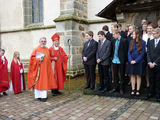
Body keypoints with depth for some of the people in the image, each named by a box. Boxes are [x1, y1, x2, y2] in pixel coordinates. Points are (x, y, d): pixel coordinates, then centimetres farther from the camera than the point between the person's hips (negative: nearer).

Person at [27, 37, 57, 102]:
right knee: (38, 81, -3)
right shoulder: (36, 49, -3)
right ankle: (38, 95, 5)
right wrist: (38, 59, -16)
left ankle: (43, 95, 15)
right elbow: (32, 58, -5)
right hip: (39, 68, -5)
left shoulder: (47, 50, 13)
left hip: (46, 68, 5)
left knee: (45, 81, 7)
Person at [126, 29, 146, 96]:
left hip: (139, 62, -3)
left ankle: (138, 90, 13)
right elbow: (129, 52, 4)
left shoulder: (143, 42, -5)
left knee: (138, 76, 5)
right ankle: (133, 90, 14)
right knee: (132, 75, 6)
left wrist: (136, 61, -14)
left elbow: (142, 53, -8)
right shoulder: (131, 42, 6)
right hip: (131, 62, 3)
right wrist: (131, 60, -10)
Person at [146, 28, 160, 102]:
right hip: (151, 64, 4)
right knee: (151, 79, 10)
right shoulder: (150, 42, 10)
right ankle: (151, 93, 21)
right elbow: (148, 53, 6)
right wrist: (149, 62, -6)